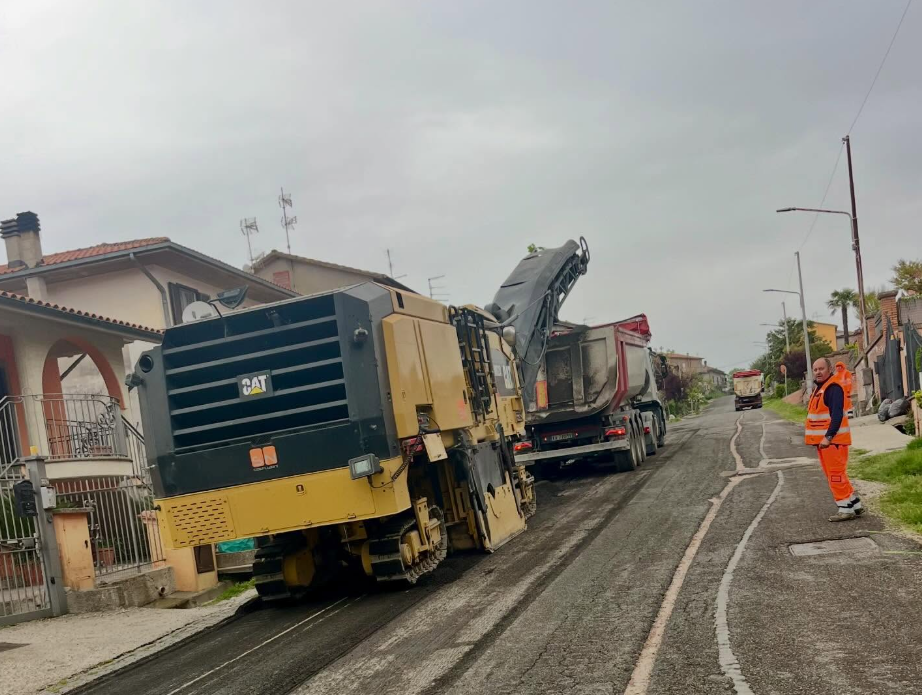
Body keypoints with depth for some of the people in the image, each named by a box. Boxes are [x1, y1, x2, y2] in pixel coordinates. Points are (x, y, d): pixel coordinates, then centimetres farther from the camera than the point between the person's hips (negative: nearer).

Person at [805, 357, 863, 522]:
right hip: (823, 440, 10)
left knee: (836, 475, -7)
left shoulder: (834, 388, -15)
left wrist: (828, 437, -29)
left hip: (832, 440, -10)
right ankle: (855, 505, 22)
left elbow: (837, 415, -24)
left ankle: (846, 509, -2)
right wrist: (818, 438, 19)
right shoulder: (820, 388, 17)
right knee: (835, 475, 15)